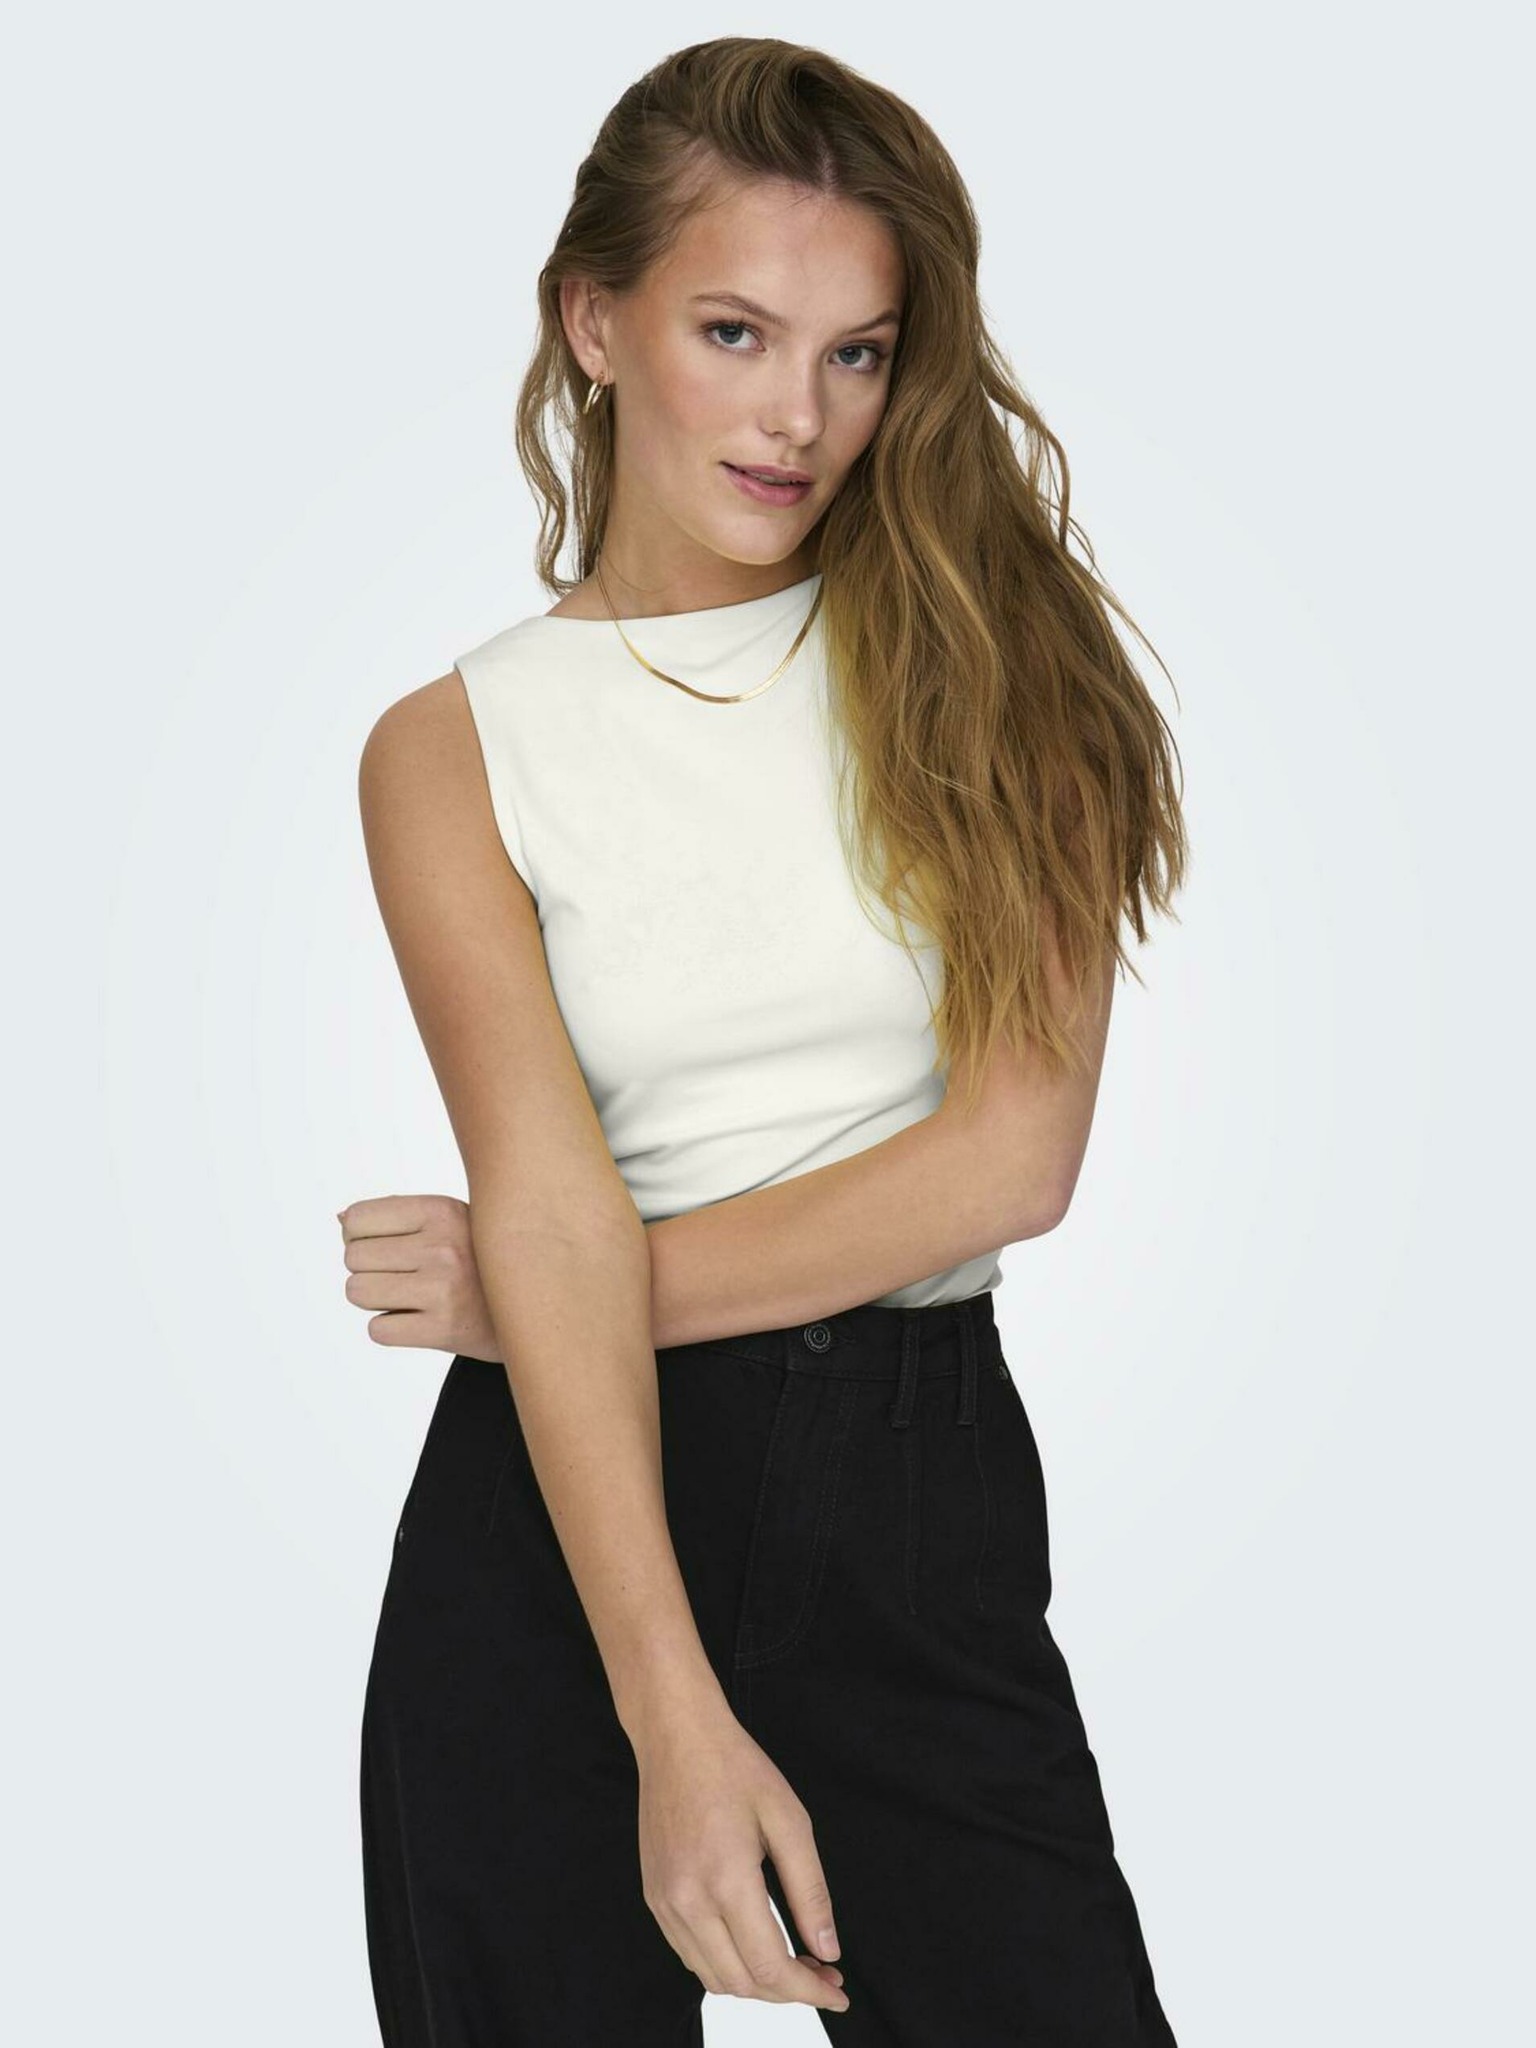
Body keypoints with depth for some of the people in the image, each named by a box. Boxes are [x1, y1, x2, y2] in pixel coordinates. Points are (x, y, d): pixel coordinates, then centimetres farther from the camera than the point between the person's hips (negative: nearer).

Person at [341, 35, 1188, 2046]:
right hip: (557, 1520, 0)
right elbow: (548, 1216, -12)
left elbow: (1015, 1152, -8)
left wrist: (568, 1282, -9)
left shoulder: (983, 653, 1)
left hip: (924, 1502, 0)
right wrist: (678, 1722, -22)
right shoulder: (456, 747, 1)